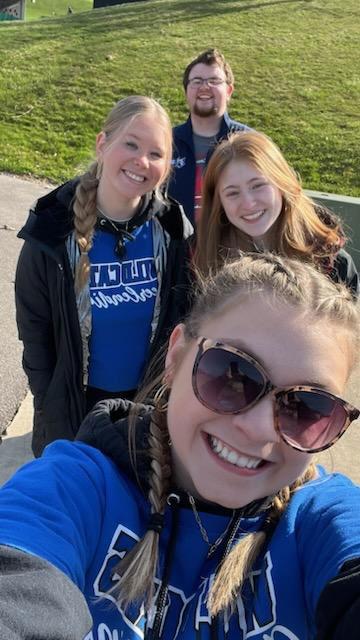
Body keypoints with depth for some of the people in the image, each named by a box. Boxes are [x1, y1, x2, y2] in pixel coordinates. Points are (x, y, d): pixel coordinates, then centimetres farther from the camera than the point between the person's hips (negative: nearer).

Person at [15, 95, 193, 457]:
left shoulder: (172, 231, -12)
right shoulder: (54, 232, -17)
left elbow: (180, 319, -1)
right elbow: (34, 332, -7)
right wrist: (52, 408, -5)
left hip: (152, 401, 2)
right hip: (76, 406, -1)